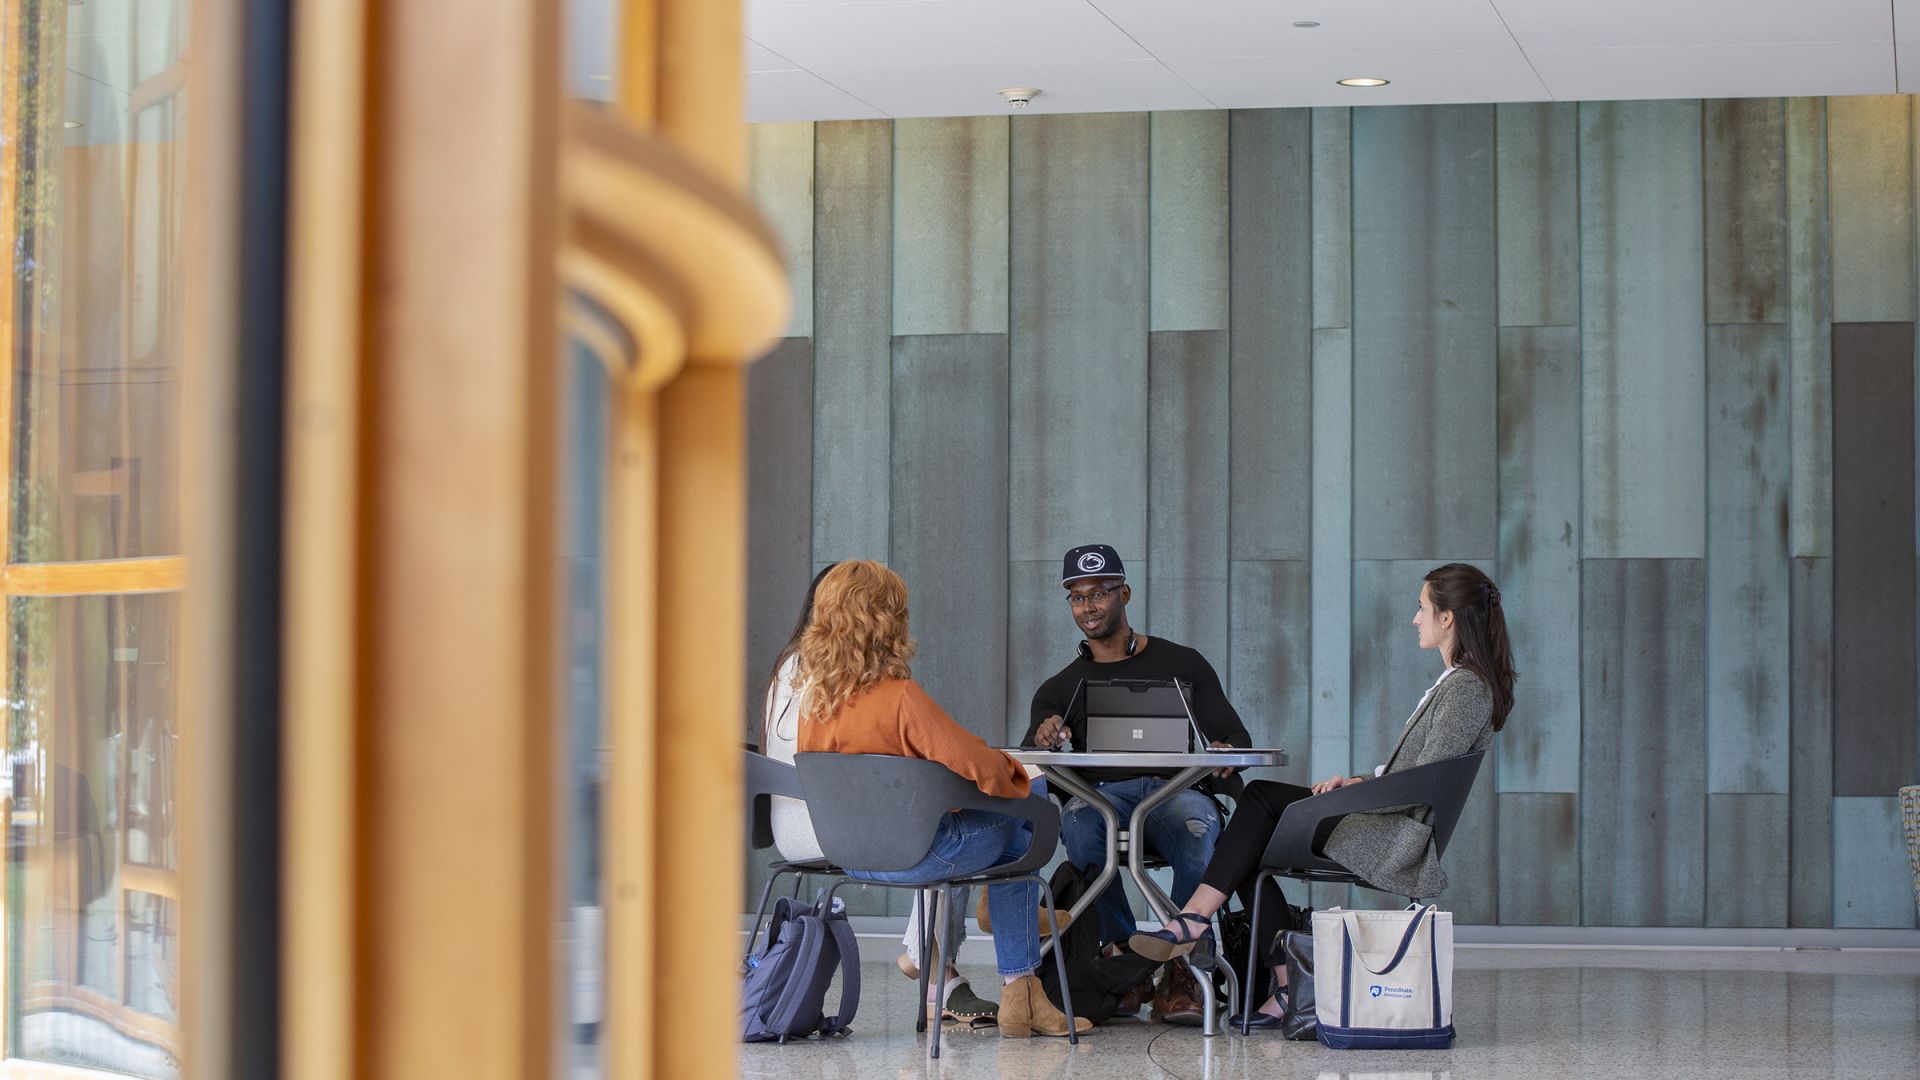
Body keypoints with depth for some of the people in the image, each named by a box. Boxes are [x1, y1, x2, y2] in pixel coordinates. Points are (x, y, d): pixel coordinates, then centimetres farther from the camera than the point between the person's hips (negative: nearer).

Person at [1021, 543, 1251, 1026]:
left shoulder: (1182, 664, 16)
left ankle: (1179, 973, -28)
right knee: (1077, 820, -36)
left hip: (1176, 792, -1)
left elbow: (1238, 741, 9)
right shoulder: (1061, 689, 21)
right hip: (1103, 794, 1)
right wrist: (1043, 738, -20)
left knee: (1196, 824, -38)